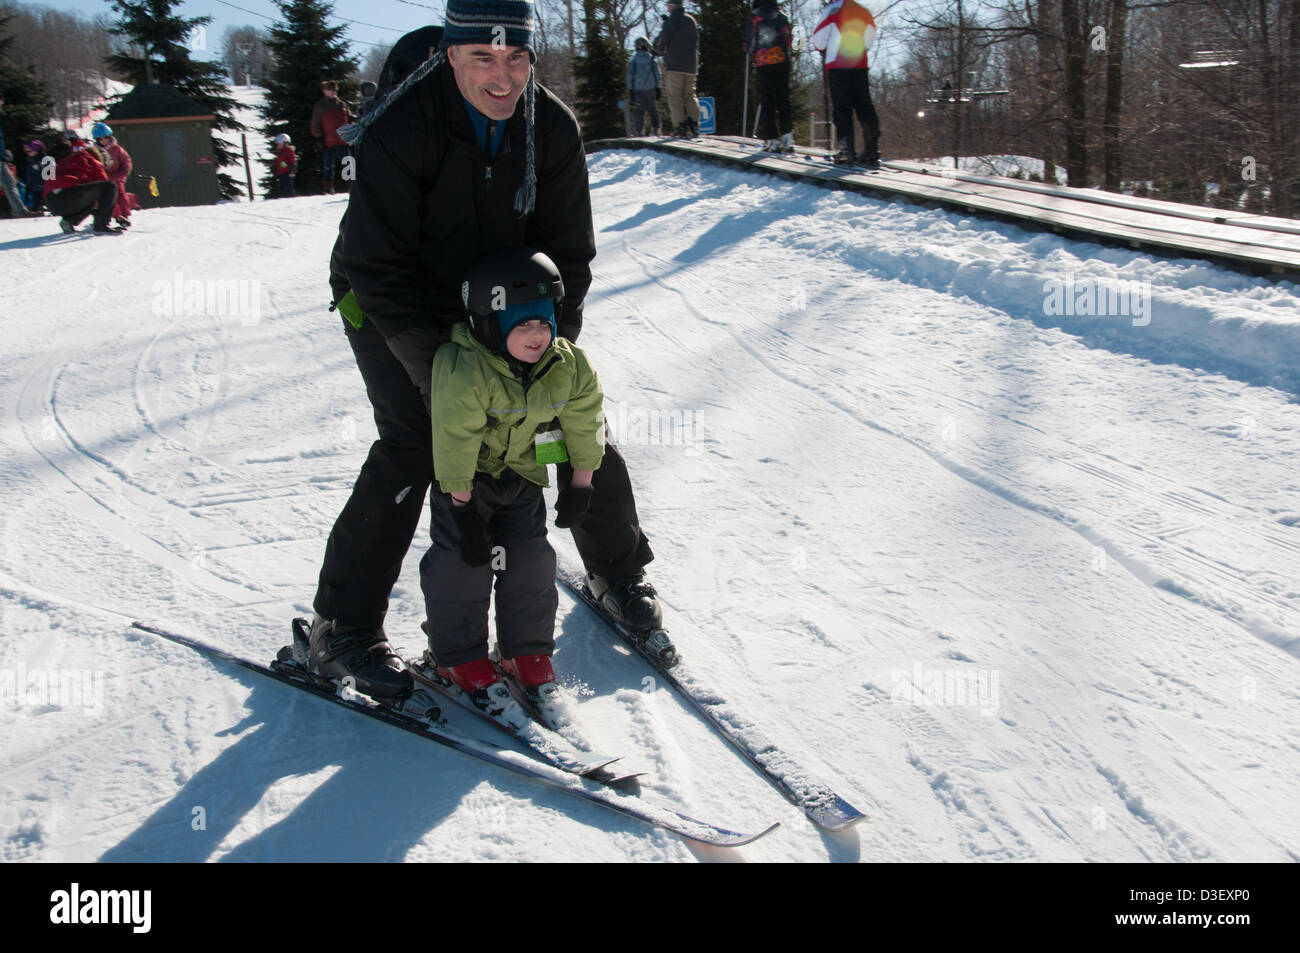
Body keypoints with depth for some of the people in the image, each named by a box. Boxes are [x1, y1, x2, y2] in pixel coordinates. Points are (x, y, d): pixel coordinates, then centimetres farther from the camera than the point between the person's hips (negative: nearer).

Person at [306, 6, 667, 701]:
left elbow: (568, 253, -7)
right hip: (391, 305, -4)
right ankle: (342, 626, -7)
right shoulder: (399, 130, -28)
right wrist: (439, 370, -32)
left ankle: (617, 572, 23)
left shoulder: (551, 127, -14)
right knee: (412, 444, -20)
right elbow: (381, 268, -26)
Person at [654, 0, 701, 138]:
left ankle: (680, 127, -12)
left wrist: (660, 51, 13)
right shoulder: (692, 20, 14)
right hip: (691, 65, 6)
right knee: (690, 95, 10)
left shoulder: (671, 21, -7)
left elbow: (661, 43, -6)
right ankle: (694, 126, 1)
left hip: (674, 65, -6)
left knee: (675, 96, -4)